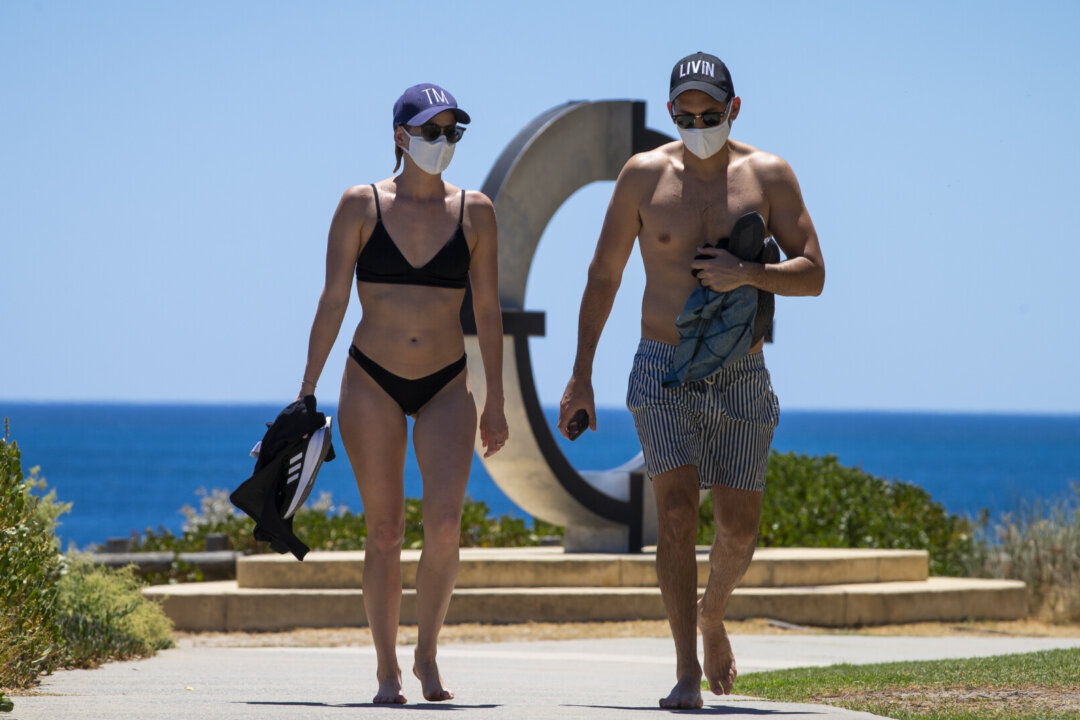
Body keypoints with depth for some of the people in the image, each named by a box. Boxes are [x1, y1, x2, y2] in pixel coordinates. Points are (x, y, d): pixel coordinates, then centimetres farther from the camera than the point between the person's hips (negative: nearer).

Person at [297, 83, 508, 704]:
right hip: (373, 381, -1)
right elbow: (334, 300, -1)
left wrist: (496, 402, 7)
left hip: (446, 385, 1)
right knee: (385, 530, 0)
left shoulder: (475, 212, 4)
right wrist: (308, 390, -5)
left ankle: (427, 653, 3)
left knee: (445, 523, -15)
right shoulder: (362, 206, 0)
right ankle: (387, 670, 9)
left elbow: (488, 310, 8)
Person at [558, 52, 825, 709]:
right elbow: (604, 276, 6)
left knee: (739, 527, 4)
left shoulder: (768, 175, 0)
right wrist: (582, 377, 2)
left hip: (742, 377, 2)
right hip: (664, 374, -1)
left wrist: (746, 274, -20)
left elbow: (813, 274, -1)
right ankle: (687, 673, -15)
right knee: (677, 510, -16)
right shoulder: (645, 174, -1)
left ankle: (712, 615, 37)